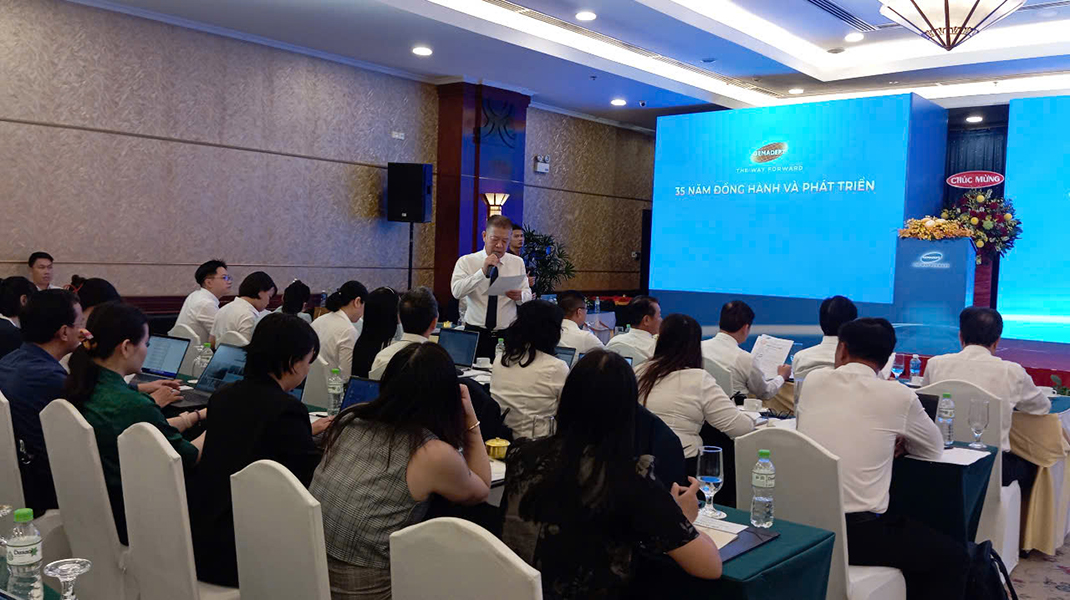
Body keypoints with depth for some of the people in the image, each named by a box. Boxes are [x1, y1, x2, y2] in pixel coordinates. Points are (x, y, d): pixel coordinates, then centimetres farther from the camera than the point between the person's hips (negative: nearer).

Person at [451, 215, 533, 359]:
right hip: (476, 334, -2)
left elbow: (528, 296, 5)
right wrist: (483, 272, -22)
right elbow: (457, 292, -14)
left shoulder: (518, 263, 10)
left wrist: (520, 296, -18)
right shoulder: (466, 261, 1)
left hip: (508, 336, 2)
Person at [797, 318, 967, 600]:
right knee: (952, 555, 19)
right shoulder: (898, 395, -6)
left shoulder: (813, 380, 4)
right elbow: (935, 449, 12)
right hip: (857, 533, -5)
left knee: (912, 531, 31)